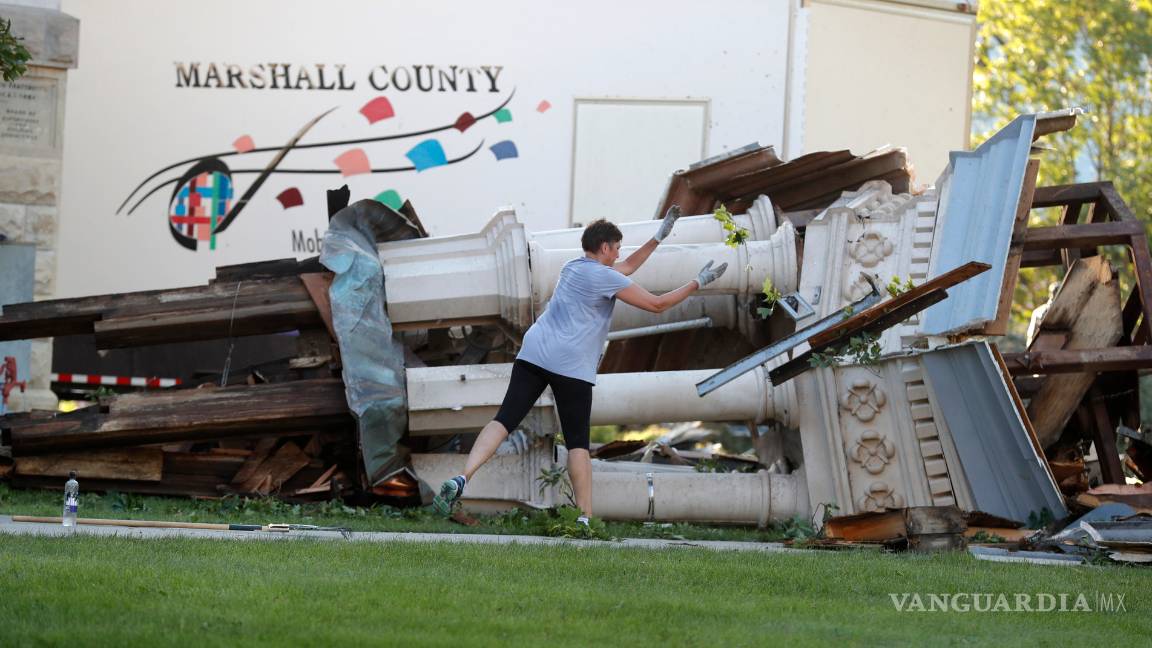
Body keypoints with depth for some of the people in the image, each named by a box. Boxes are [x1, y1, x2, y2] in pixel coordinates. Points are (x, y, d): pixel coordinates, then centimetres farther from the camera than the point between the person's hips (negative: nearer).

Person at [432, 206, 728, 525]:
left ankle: (461, 479, -24)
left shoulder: (573, 267, 22)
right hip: (572, 366, -6)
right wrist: (698, 283, 7)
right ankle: (584, 517, -1)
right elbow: (656, 304, -3)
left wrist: (659, 236, 39)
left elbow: (626, 268, 37)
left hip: (532, 354, 6)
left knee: (504, 419, -6)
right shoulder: (604, 277, -3)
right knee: (578, 442, 1)